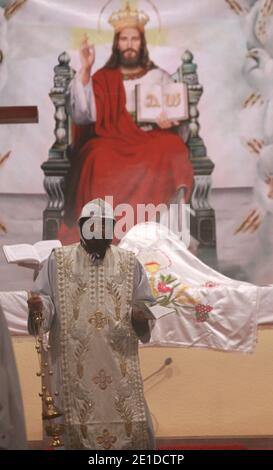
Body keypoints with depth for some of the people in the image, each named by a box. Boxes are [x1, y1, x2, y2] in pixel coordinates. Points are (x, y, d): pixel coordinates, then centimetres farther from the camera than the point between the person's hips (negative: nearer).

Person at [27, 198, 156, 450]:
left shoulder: (129, 262, 8)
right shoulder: (58, 259, 4)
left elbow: (144, 304, 9)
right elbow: (45, 298, 0)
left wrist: (141, 315, -13)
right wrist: (37, 306, -23)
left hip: (120, 362, 2)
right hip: (74, 363, -1)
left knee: (132, 427, 4)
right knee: (77, 427, 3)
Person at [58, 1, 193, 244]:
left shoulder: (160, 76, 19)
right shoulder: (103, 78, 14)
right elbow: (81, 116, 0)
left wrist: (169, 121, -11)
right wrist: (85, 71, -4)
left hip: (153, 140, 1)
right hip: (112, 141, -1)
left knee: (172, 152, -34)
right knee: (101, 161, -36)